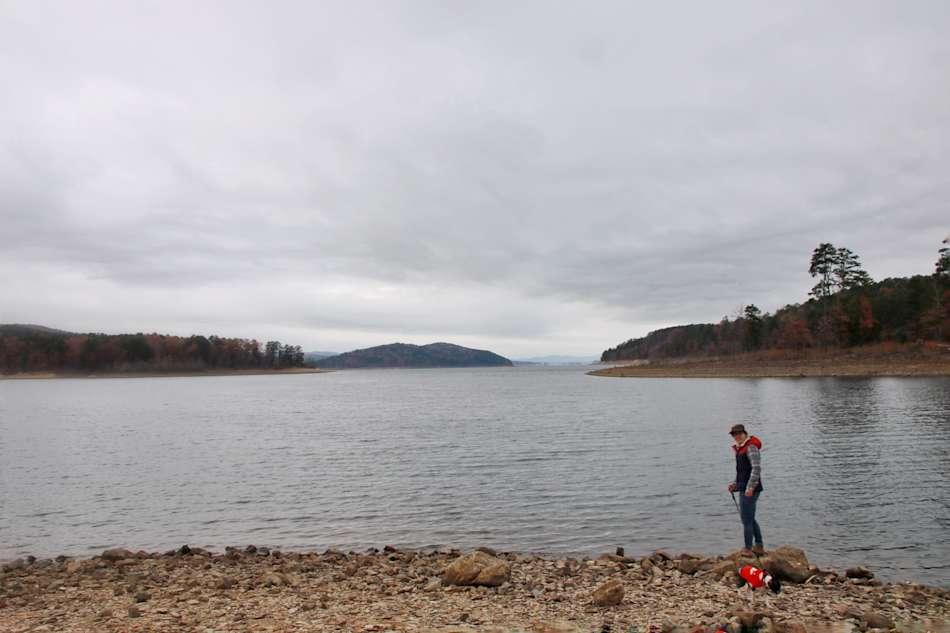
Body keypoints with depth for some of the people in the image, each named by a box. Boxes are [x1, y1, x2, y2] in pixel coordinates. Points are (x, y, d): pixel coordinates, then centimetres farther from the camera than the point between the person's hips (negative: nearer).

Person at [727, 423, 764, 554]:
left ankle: (748, 550, 5)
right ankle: (759, 547, 30)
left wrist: (750, 487, -25)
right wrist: (735, 484, 15)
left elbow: (756, 468, -23)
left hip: (749, 490, -10)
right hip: (744, 489, 10)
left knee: (746, 520, -3)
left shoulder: (751, 447, -15)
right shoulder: (741, 448, 15)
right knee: (751, 519, 19)